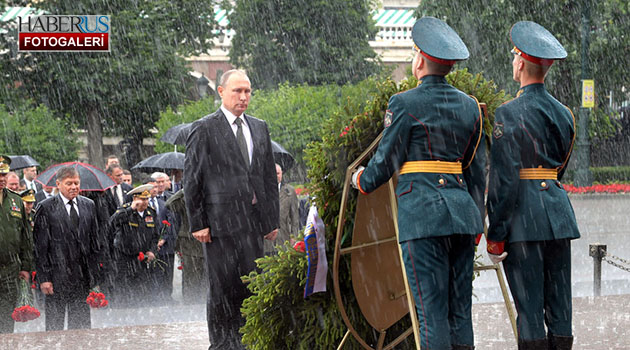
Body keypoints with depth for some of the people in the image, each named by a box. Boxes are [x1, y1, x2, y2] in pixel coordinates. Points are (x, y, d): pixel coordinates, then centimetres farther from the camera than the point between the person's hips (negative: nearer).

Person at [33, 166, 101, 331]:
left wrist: (95, 274, 7)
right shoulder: (46, 208, -4)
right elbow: (40, 247, -6)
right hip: (57, 277, -4)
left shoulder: (88, 205, 10)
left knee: (81, 323, 7)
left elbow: (95, 242, 13)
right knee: (55, 322, 2)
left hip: (82, 277, 4)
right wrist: (44, 278, -11)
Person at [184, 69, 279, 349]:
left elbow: (269, 177, 17)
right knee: (222, 288, -2)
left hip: (254, 221, 5)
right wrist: (198, 223, -8)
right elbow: (192, 179, -3)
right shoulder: (204, 129, -2)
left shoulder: (260, 128, 15)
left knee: (249, 287, 5)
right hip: (221, 219, -5)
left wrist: (272, 220, 11)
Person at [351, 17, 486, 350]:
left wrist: (362, 181, 20)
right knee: (460, 309, 9)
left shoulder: (404, 104, -6)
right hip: (462, 210, 6)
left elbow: (386, 160, -1)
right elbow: (477, 170, 15)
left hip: (421, 212, -6)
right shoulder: (469, 105, 12)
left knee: (432, 310, -6)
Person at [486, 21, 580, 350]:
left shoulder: (508, 114, -11)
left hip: (523, 213, -6)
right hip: (559, 210, 6)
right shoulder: (564, 113, 10)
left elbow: (503, 178, -14)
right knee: (559, 304, 9)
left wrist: (495, 233, -10)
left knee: (529, 307, -3)